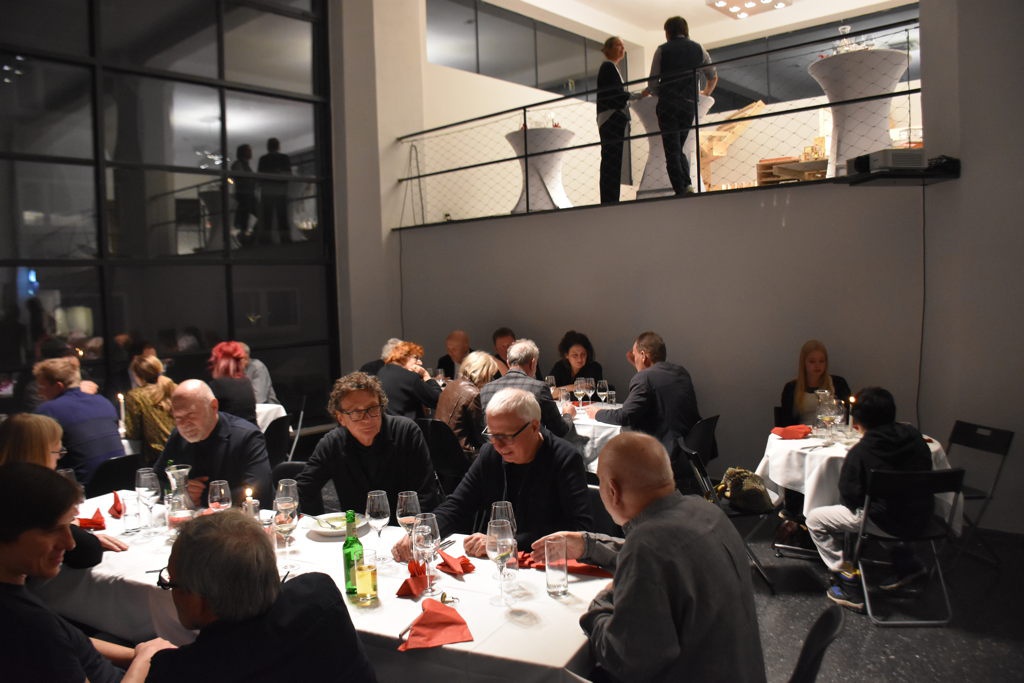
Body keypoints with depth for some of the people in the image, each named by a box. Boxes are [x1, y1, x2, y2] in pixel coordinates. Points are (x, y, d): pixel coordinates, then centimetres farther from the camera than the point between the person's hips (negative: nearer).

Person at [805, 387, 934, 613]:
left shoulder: (860, 452, -19)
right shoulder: (913, 435, -3)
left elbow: (848, 498, -13)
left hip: (889, 521, -7)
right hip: (922, 516, 7)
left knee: (815, 519, 5)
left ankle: (849, 583, 6)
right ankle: (906, 563, 38)